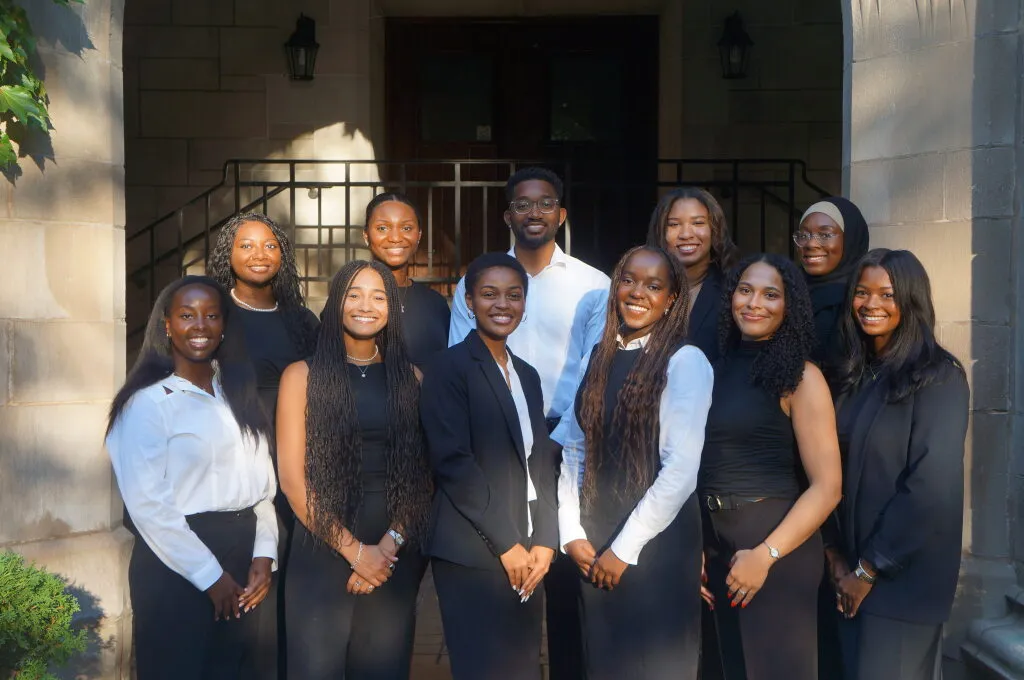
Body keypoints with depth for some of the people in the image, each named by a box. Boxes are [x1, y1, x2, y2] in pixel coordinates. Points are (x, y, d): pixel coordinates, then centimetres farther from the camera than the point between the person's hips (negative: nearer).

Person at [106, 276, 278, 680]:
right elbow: (147, 504, -15)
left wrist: (263, 555, -3)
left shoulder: (239, 396, 10)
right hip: (176, 567, -6)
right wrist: (209, 575, -14)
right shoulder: (147, 402, -10)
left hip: (241, 560, 6)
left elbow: (262, 482, 9)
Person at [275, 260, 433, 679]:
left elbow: (422, 476, 4)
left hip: (397, 556, 2)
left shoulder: (410, 377, 7)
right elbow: (293, 479, -6)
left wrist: (391, 542, -10)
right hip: (322, 552, -2)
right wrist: (354, 550, -10)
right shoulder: (302, 375, 0)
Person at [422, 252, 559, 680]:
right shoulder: (451, 367, -5)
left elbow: (542, 462, 14)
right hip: (473, 555, -6)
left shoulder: (527, 375, 16)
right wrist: (506, 543, -13)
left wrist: (544, 541, 2)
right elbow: (452, 462, -13)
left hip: (528, 555, 7)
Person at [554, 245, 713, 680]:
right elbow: (574, 450, 7)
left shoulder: (686, 362, -11)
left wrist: (624, 548, -14)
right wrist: (572, 534, -2)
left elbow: (681, 468, -16)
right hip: (592, 547, 5)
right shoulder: (599, 358, 7)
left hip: (657, 543, -5)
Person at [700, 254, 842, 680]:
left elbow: (827, 487, -14)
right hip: (716, 543, 6)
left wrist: (766, 554, -18)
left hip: (776, 546, -5)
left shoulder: (798, 376, -10)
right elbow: (707, 463, 8)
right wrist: (695, 545, 0)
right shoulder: (717, 366, 5)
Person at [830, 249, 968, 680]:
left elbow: (933, 486, -17)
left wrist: (870, 568, -14)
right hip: (852, 568, 6)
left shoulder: (939, 378, -12)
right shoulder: (854, 376, 8)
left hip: (903, 574, -6)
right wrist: (837, 554, -2)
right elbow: (836, 472, 7)